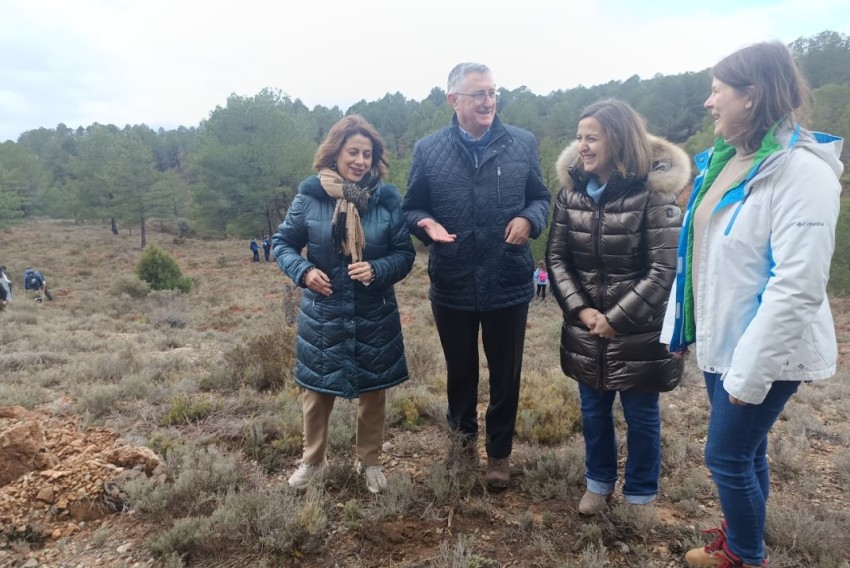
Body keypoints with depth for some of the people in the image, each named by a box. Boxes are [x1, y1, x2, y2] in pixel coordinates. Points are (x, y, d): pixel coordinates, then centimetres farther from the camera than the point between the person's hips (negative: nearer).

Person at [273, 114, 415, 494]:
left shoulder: (387, 199, -7)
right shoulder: (310, 195, -8)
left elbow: (405, 253, -3)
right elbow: (282, 243, 1)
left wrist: (377, 270, -22)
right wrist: (303, 271, -18)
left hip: (374, 317, 1)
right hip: (323, 315, 0)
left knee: (373, 390, 13)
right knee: (318, 389, 13)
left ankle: (370, 462, 35)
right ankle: (312, 460, 37)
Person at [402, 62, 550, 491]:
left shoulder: (522, 144, -1)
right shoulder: (428, 149, -2)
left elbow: (541, 197, 7)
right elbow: (411, 208, 3)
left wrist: (528, 219, -15)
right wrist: (425, 224, -20)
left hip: (509, 284, 0)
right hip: (451, 286, 0)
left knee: (505, 374, 13)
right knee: (460, 369, 20)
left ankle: (499, 451, 35)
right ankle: (463, 430, 48)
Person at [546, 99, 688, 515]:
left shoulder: (653, 192, -15)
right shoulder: (571, 189, -1)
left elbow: (665, 269, -16)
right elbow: (556, 256, 1)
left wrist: (617, 319, -16)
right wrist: (579, 309, -11)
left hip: (638, 332, -4)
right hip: (585, 329, 4)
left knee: (641, 416, 14)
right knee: (593, 410, 20)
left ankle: (640, 495, 37)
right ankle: (598, 482, 43)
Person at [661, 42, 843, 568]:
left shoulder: (800, 170, -20)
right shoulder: (724, 159, 6)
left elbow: (798, 286, -25)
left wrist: (750, 370, -24)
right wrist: (682, 324, 12)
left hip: (764, 352, -7)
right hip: (720, 340, 7)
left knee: (728, 456, 5)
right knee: (744, 449, 22)